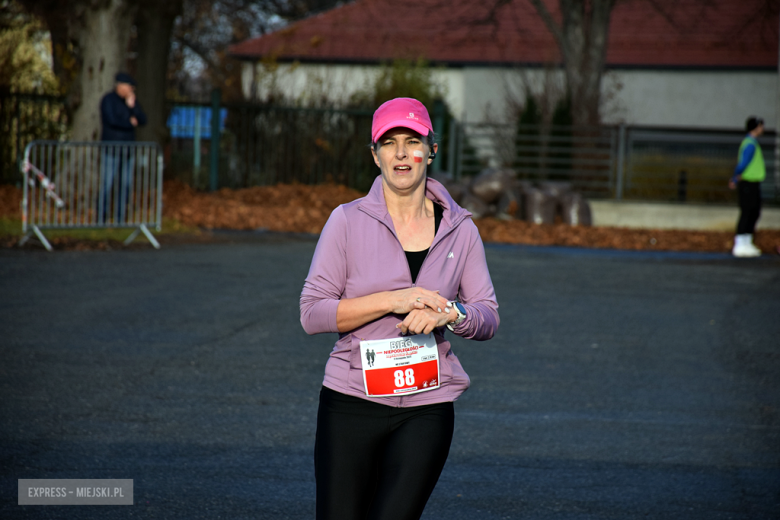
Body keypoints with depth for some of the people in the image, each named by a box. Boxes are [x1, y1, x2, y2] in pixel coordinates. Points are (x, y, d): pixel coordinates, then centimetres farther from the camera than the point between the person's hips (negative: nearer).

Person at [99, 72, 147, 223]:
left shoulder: (132, 100, 13)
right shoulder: (108, 100, -4)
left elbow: (142, 120, 5)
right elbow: (111, 120, -16)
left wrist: (132, 106, -10)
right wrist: (130, 122, -3)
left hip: (127, 149, 6)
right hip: (111, 148, -6)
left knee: (126, 185, 4)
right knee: (107, 184, -8)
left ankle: (120, 219, 8)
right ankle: (101, 218, -4)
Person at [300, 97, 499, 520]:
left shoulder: (460, 229, 6)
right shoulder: (348, 221, -1)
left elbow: (489, 318, 8)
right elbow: (312, 313, -6)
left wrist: (450, 313, -14)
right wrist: (392, 301, -15)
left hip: (427, 409, 1)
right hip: (351, 405, -1)